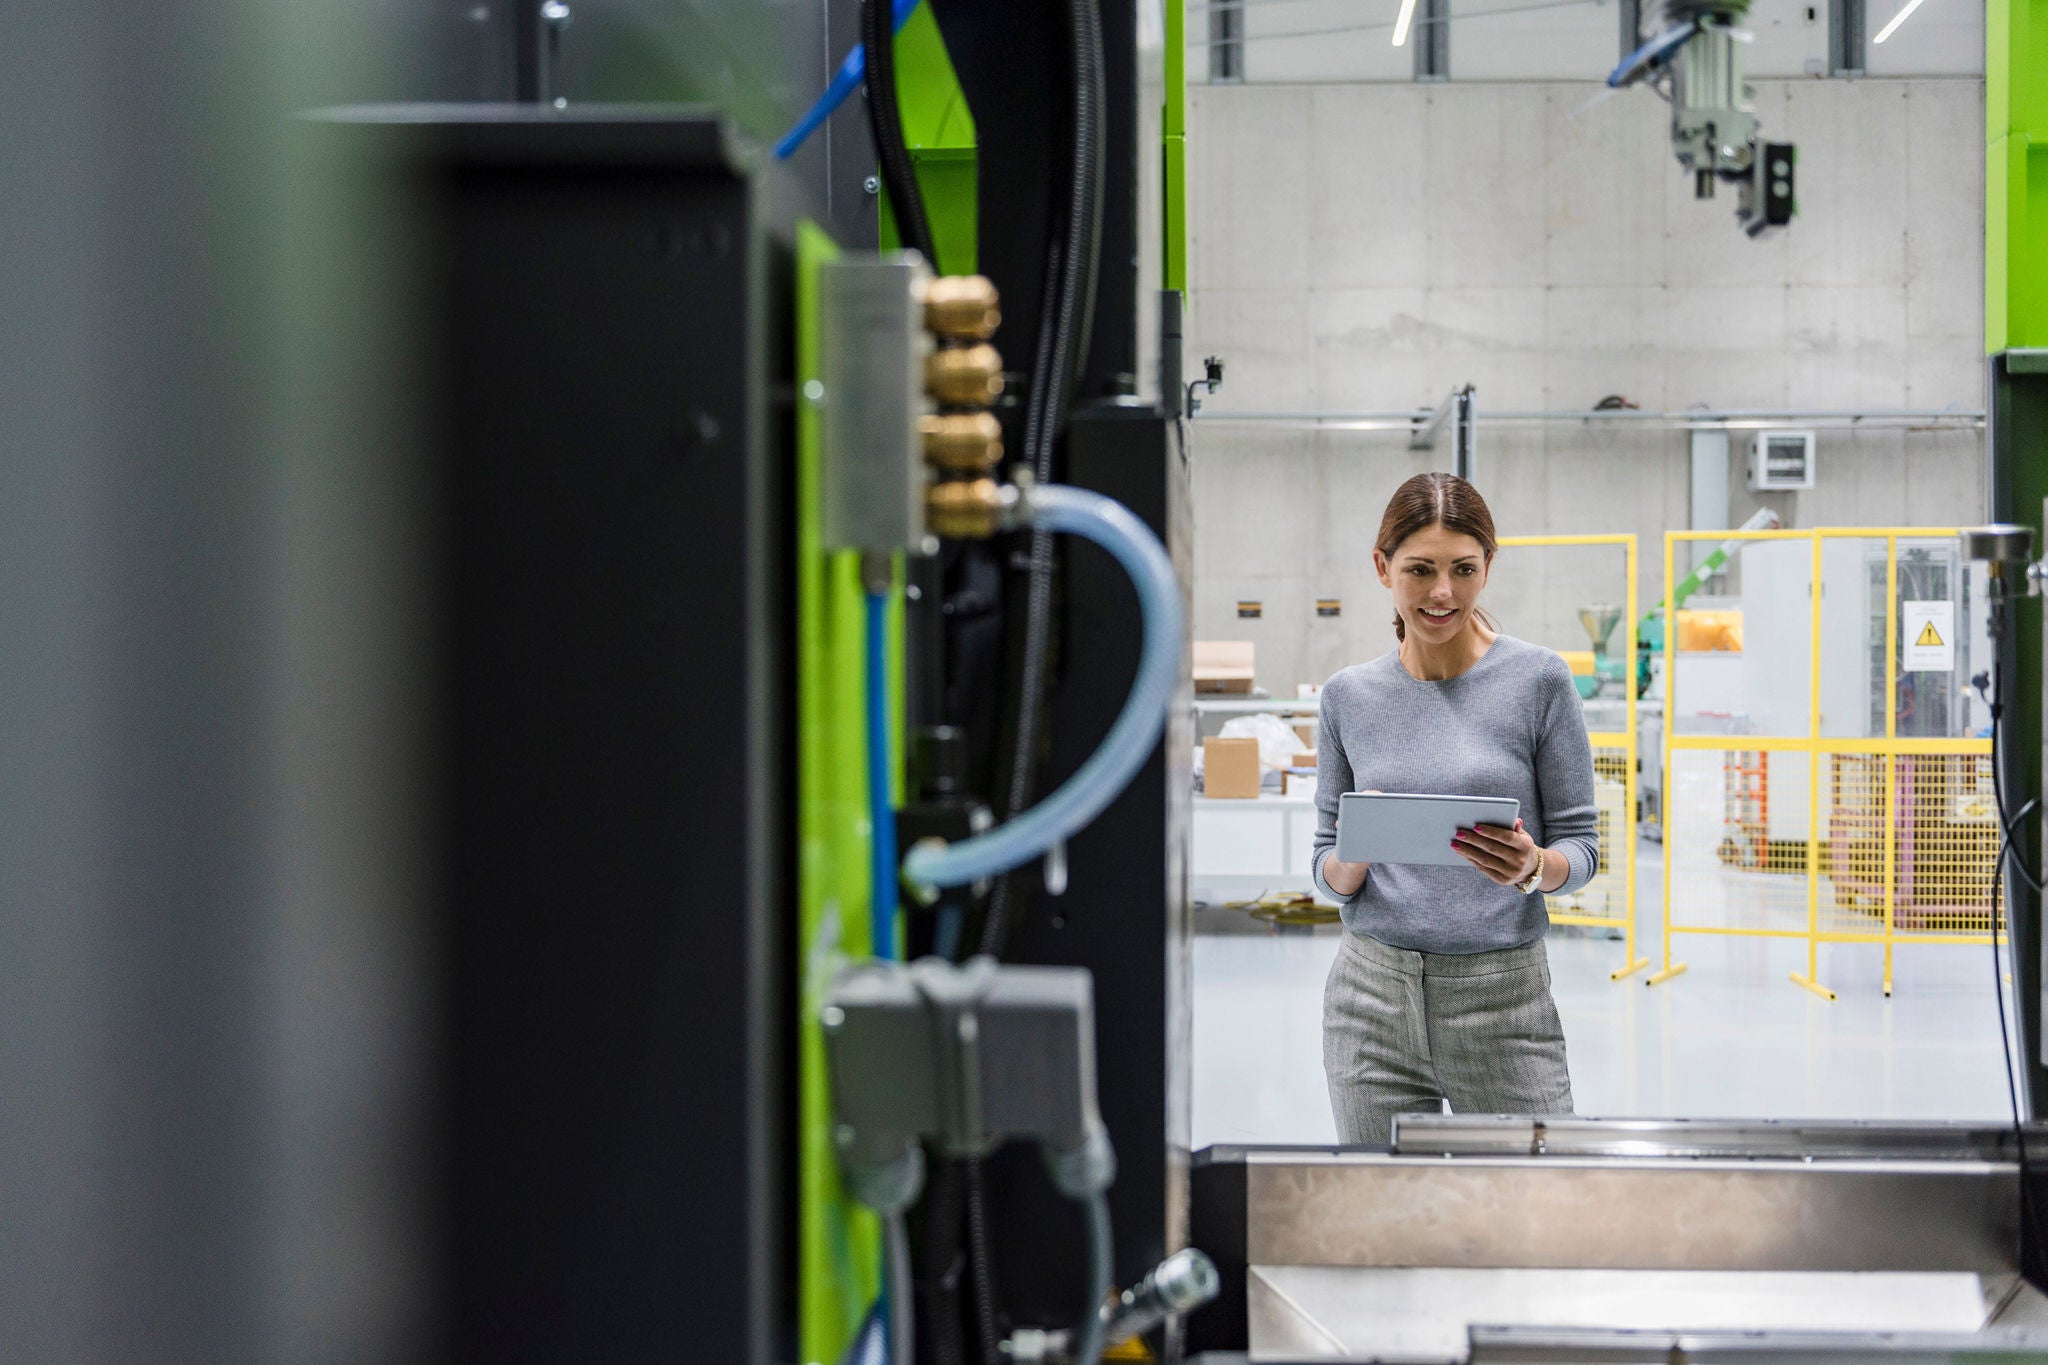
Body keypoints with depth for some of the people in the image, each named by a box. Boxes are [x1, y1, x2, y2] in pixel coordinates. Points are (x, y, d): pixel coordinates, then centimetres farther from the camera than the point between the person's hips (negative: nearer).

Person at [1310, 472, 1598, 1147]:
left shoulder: (1538, 679, -2)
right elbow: (1328, 873, 10)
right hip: (1374, 995, 2)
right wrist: (1352, 861, -13)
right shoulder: (1349, 695, 6)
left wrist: (1533, 867, -20)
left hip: (1504, 996, -2)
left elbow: (1581, 844, 1)